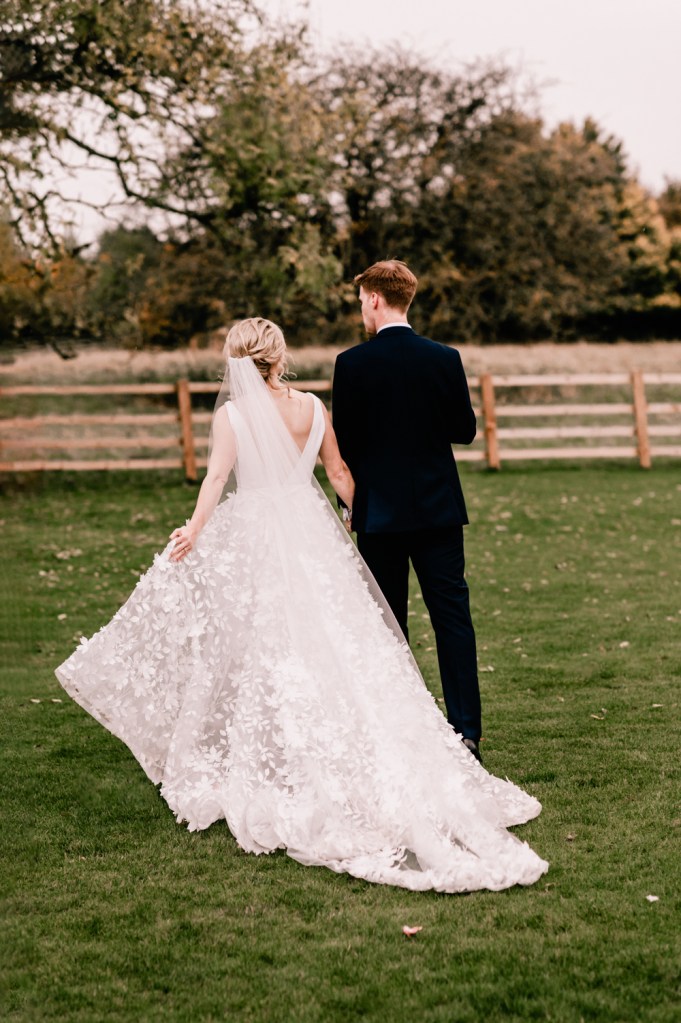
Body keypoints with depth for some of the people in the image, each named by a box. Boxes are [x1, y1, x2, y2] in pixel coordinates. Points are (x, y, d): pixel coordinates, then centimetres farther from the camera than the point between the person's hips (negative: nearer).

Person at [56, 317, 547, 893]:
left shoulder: (232, 413, -7)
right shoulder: (311, 408, 3)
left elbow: (217, 477, -21)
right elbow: (340, 473, 11)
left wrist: (193, 531, -30)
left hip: (248, 539, -3)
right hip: (310, 534, 3)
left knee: (258, 656, 5)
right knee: (334, 648, 7)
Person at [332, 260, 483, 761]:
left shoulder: (352, 364, -8)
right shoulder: (445, 358, -2)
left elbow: (344, 441, -4)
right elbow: (465, 429, 3)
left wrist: (353, 500, 11)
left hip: (379, 511, -1)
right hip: (439, 507, 2)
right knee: (453, 615, 4)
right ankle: (466, 730, 0)